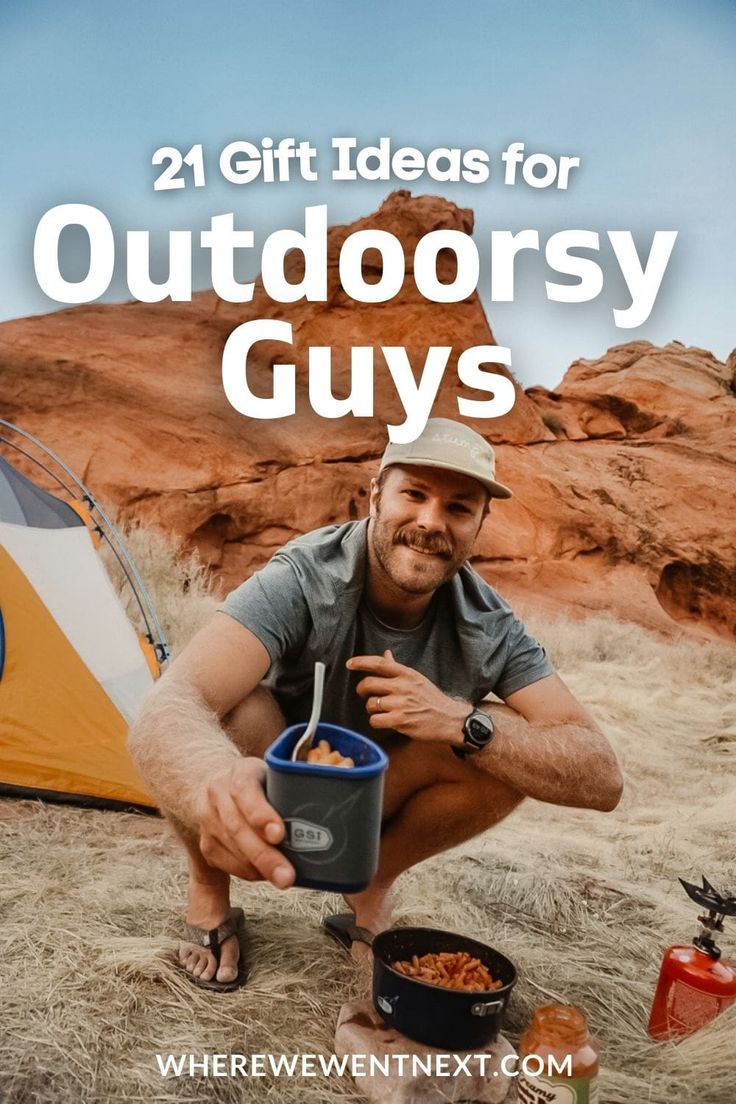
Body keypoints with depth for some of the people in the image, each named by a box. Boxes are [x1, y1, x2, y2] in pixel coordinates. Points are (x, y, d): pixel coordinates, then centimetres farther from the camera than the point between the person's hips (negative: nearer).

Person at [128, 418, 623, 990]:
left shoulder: (487, 626, -19)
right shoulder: (305, 579, -30)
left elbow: (601, 778, -22)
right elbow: (164, 714, -45)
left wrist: (461, 722, -38)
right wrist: (218, 783, -69)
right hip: (276, 814, -2)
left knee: (510, 743, -22)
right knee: (234, 714, -35)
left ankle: (373, 886, 3)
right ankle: (209, 891, -3)